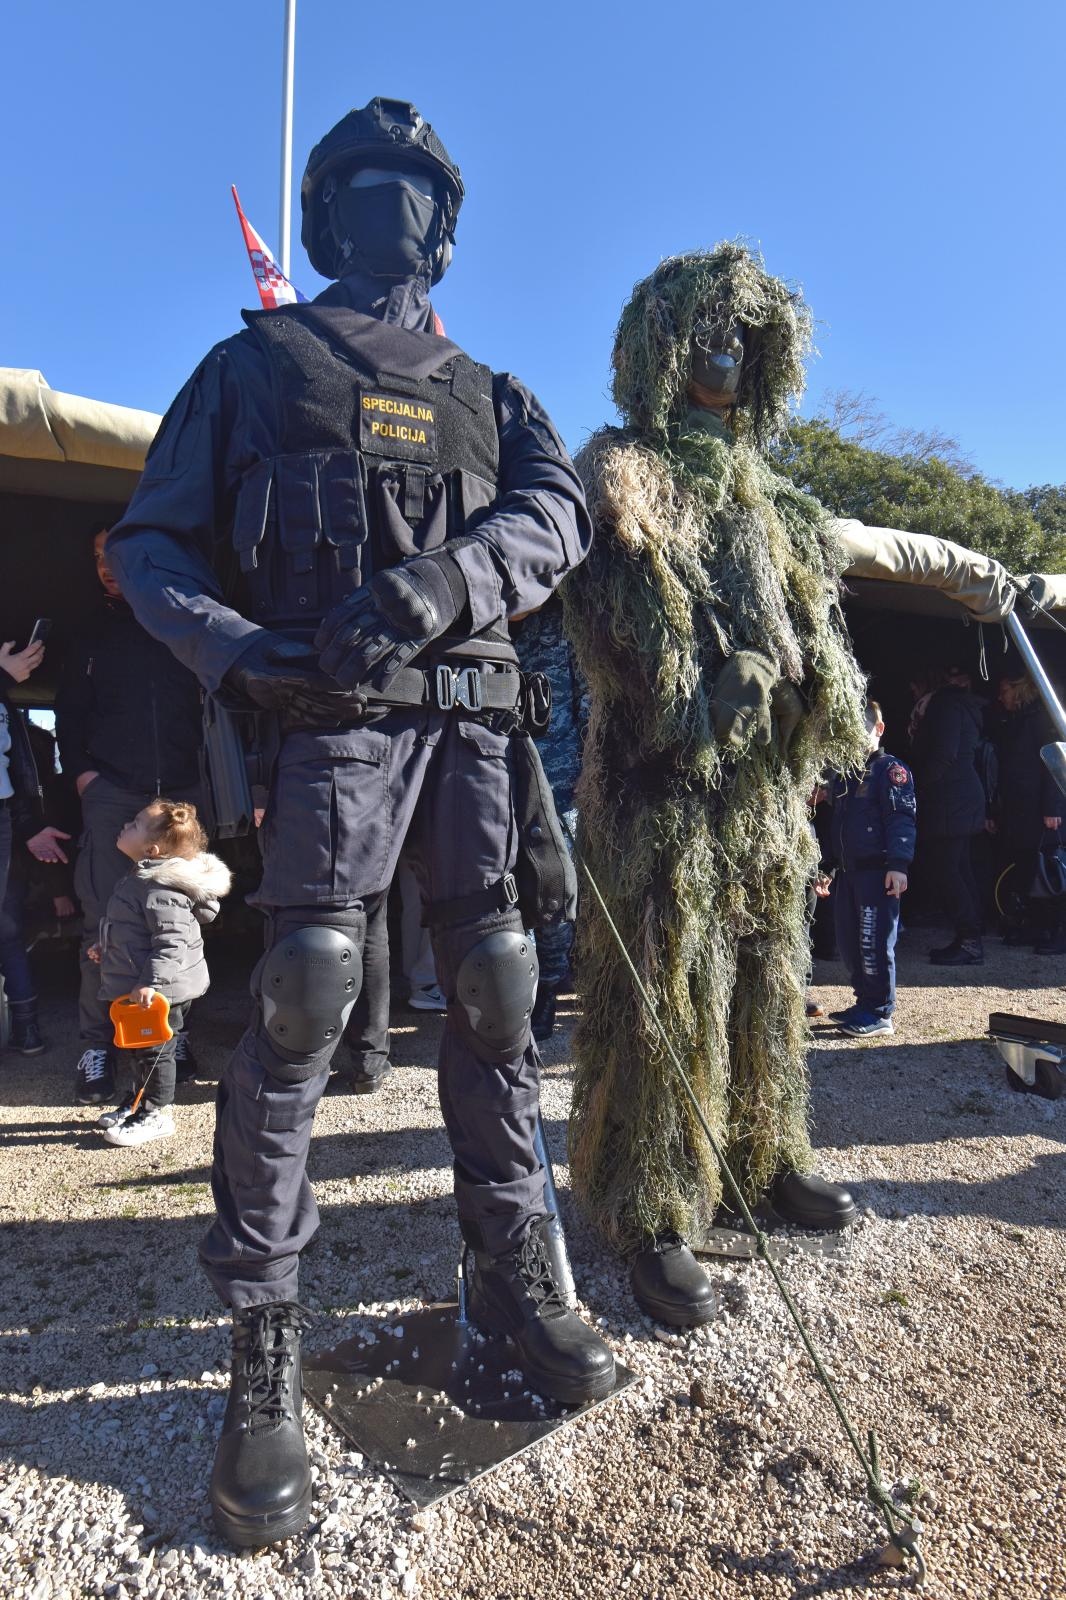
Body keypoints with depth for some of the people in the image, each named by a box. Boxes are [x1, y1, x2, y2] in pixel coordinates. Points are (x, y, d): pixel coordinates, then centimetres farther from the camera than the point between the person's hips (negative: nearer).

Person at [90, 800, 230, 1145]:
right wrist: (105, 946, 23)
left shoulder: (161, 888, -26)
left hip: (161, 990, -10)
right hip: (134, 987, 10)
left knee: (154, 1050, 4)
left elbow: (171, 940, -31)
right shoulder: (140, 878, 9)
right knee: (135, 1047, 22)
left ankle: (156, 1113, 19)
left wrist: (151, 982, -33)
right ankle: (138, 1102, 38)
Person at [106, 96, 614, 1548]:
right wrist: (234, 646, -11)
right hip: (335, 711, -3)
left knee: (495, 988, 2)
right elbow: (150, 545, 10)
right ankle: (263, 1349, 1)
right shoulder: (255, 366, 17)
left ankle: (513, 1272, 18)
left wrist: (436, 582, -17)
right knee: (305, 995, -12)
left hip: (474, 714, 4)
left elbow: (555, 518, 4)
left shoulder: (488, 394, 24)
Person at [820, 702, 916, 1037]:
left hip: (878, 871, -8)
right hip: (847, 871, 8)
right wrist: (827, 867, 23)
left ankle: (879, 1012, 4)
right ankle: (864, 1002, 25)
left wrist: (898, 864, -22)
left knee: (874, 941, -6)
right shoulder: (841, 775, 19)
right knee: (847, 940, 12)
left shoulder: (890, 770, -5)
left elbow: (902, 819, -14)